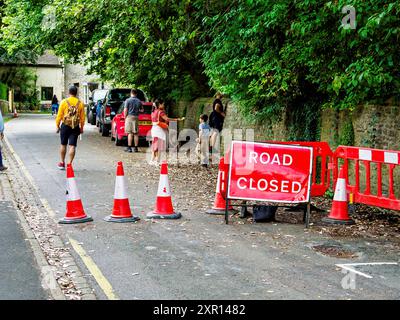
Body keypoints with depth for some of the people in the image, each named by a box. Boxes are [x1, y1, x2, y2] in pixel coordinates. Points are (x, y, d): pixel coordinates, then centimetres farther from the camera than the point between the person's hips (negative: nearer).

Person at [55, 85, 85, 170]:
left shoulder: (64, 102, -4)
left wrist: (57, 126, 7)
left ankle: (62, 163, 21)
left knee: (63, 145, 13)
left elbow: (59, 115, -3)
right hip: (75, 127, 0)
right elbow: (82, 117, 2)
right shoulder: (80, 103, 0)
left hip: (65, 126, 0)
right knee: (72, 146, 1)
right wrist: (81, 128, 12)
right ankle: (69, 164, -1)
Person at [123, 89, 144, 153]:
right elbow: (142, 110, 14)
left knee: (130, 133, -5)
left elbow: (125, 110, -9)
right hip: (136, 117, 3)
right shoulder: (139, 101, 7)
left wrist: (125, 117, 1)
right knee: (136, 133, 6)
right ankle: (136, 148, 7)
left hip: (129, 117, -3)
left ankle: (129, 148, -7)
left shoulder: (128, 100, -5)